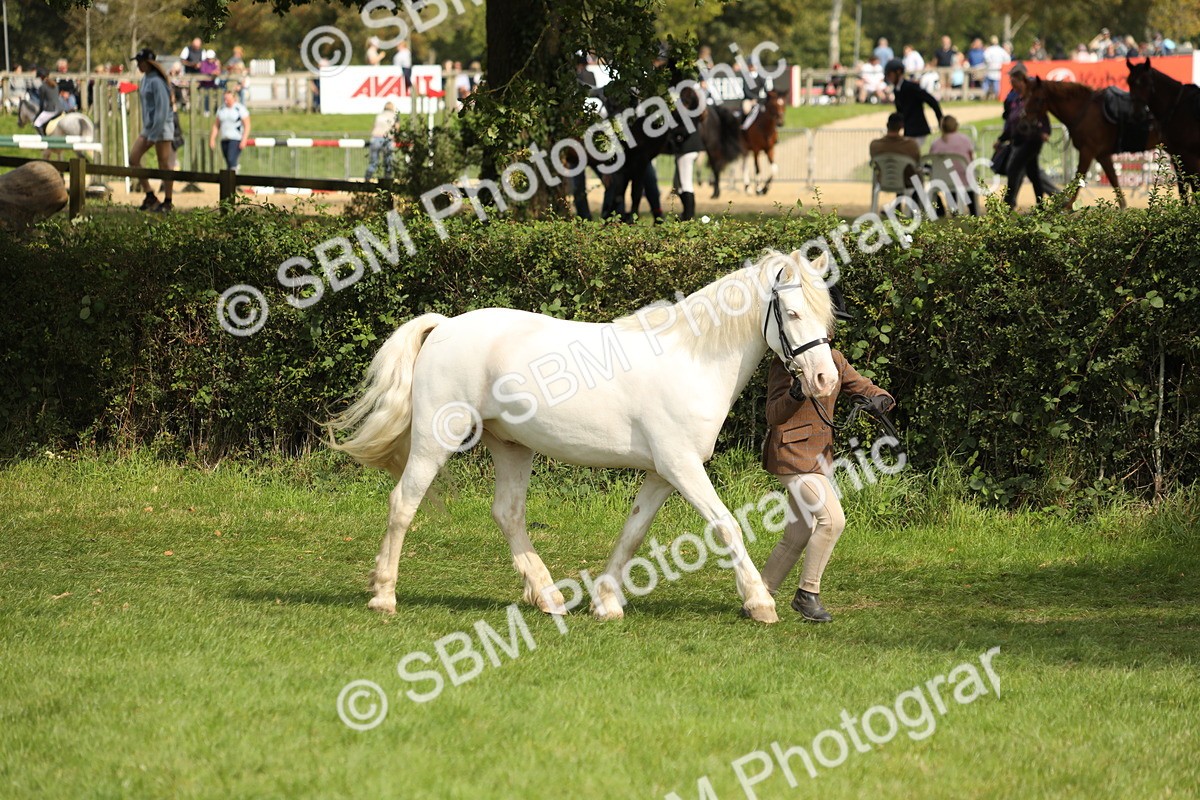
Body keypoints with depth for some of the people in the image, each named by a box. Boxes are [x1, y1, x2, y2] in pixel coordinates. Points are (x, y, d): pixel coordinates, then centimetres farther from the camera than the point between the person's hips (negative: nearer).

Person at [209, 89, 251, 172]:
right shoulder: (221, 109, 12)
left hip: (236, 139, -6)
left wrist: (244, 140, -16)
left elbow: (247, 126, -7)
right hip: (224, 139, 6)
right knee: (229, 162, 6)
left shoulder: (240, 109, -5)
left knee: (231, 160, -20)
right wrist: (212, 139, 8)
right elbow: (216, 125, 16)